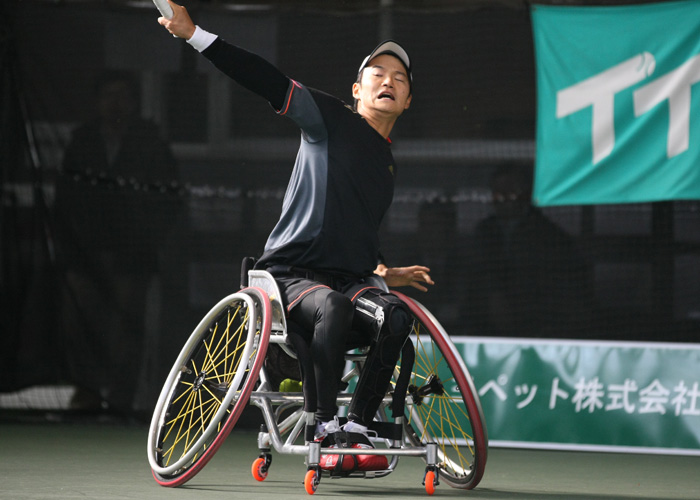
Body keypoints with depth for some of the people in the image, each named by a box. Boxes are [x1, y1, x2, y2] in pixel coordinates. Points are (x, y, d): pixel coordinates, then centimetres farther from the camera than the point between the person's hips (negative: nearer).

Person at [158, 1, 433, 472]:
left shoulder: (387, 163, 22)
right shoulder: (332, 120, 1)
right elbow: (271, 83, -10)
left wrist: (384, 272, 22)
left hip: (348, 279, 6)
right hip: (292, 271, -6)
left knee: (397, 314, -26)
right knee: (333, 306, -38)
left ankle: (356, 430, -23)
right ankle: (322, 427, -28)